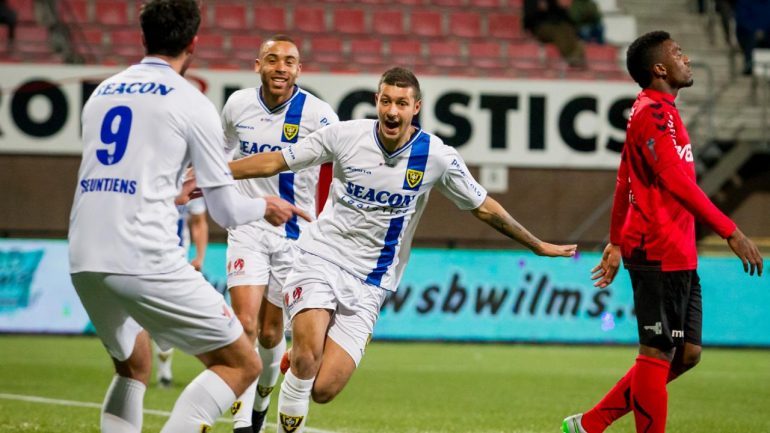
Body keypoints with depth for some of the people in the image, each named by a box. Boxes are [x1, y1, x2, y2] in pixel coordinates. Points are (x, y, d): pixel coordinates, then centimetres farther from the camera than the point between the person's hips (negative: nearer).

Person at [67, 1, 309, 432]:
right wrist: (266, 207, 23)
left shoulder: (102, 92, 17)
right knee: (241, 364, 3)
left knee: (134, 368, 28)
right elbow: (226, 210, 1)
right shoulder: (191, 103, 0)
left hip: (84, 262, 7)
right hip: (146, 263, -7)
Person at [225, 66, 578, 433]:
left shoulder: (437, 156, -6)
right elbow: (275, 162, 1)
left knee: (322, 390, -13)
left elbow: (485, 209, 8)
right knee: (307, 357, -27)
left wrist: (539, 247, 13)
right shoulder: (345, 135, -8)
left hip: (369, 284, 1)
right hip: (321, 260, -1)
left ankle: (295, 360, 23)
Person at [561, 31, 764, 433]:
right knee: (657, 354, -5)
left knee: (686, 353, 11)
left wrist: (617, 242, 29)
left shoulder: (657, 111, 18)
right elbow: (677, 181, -23)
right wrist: (730, 232, -24)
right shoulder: (654, 113, -14)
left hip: (678, 257, 10)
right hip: (660, 255, -10)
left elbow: (624, 182, 24)